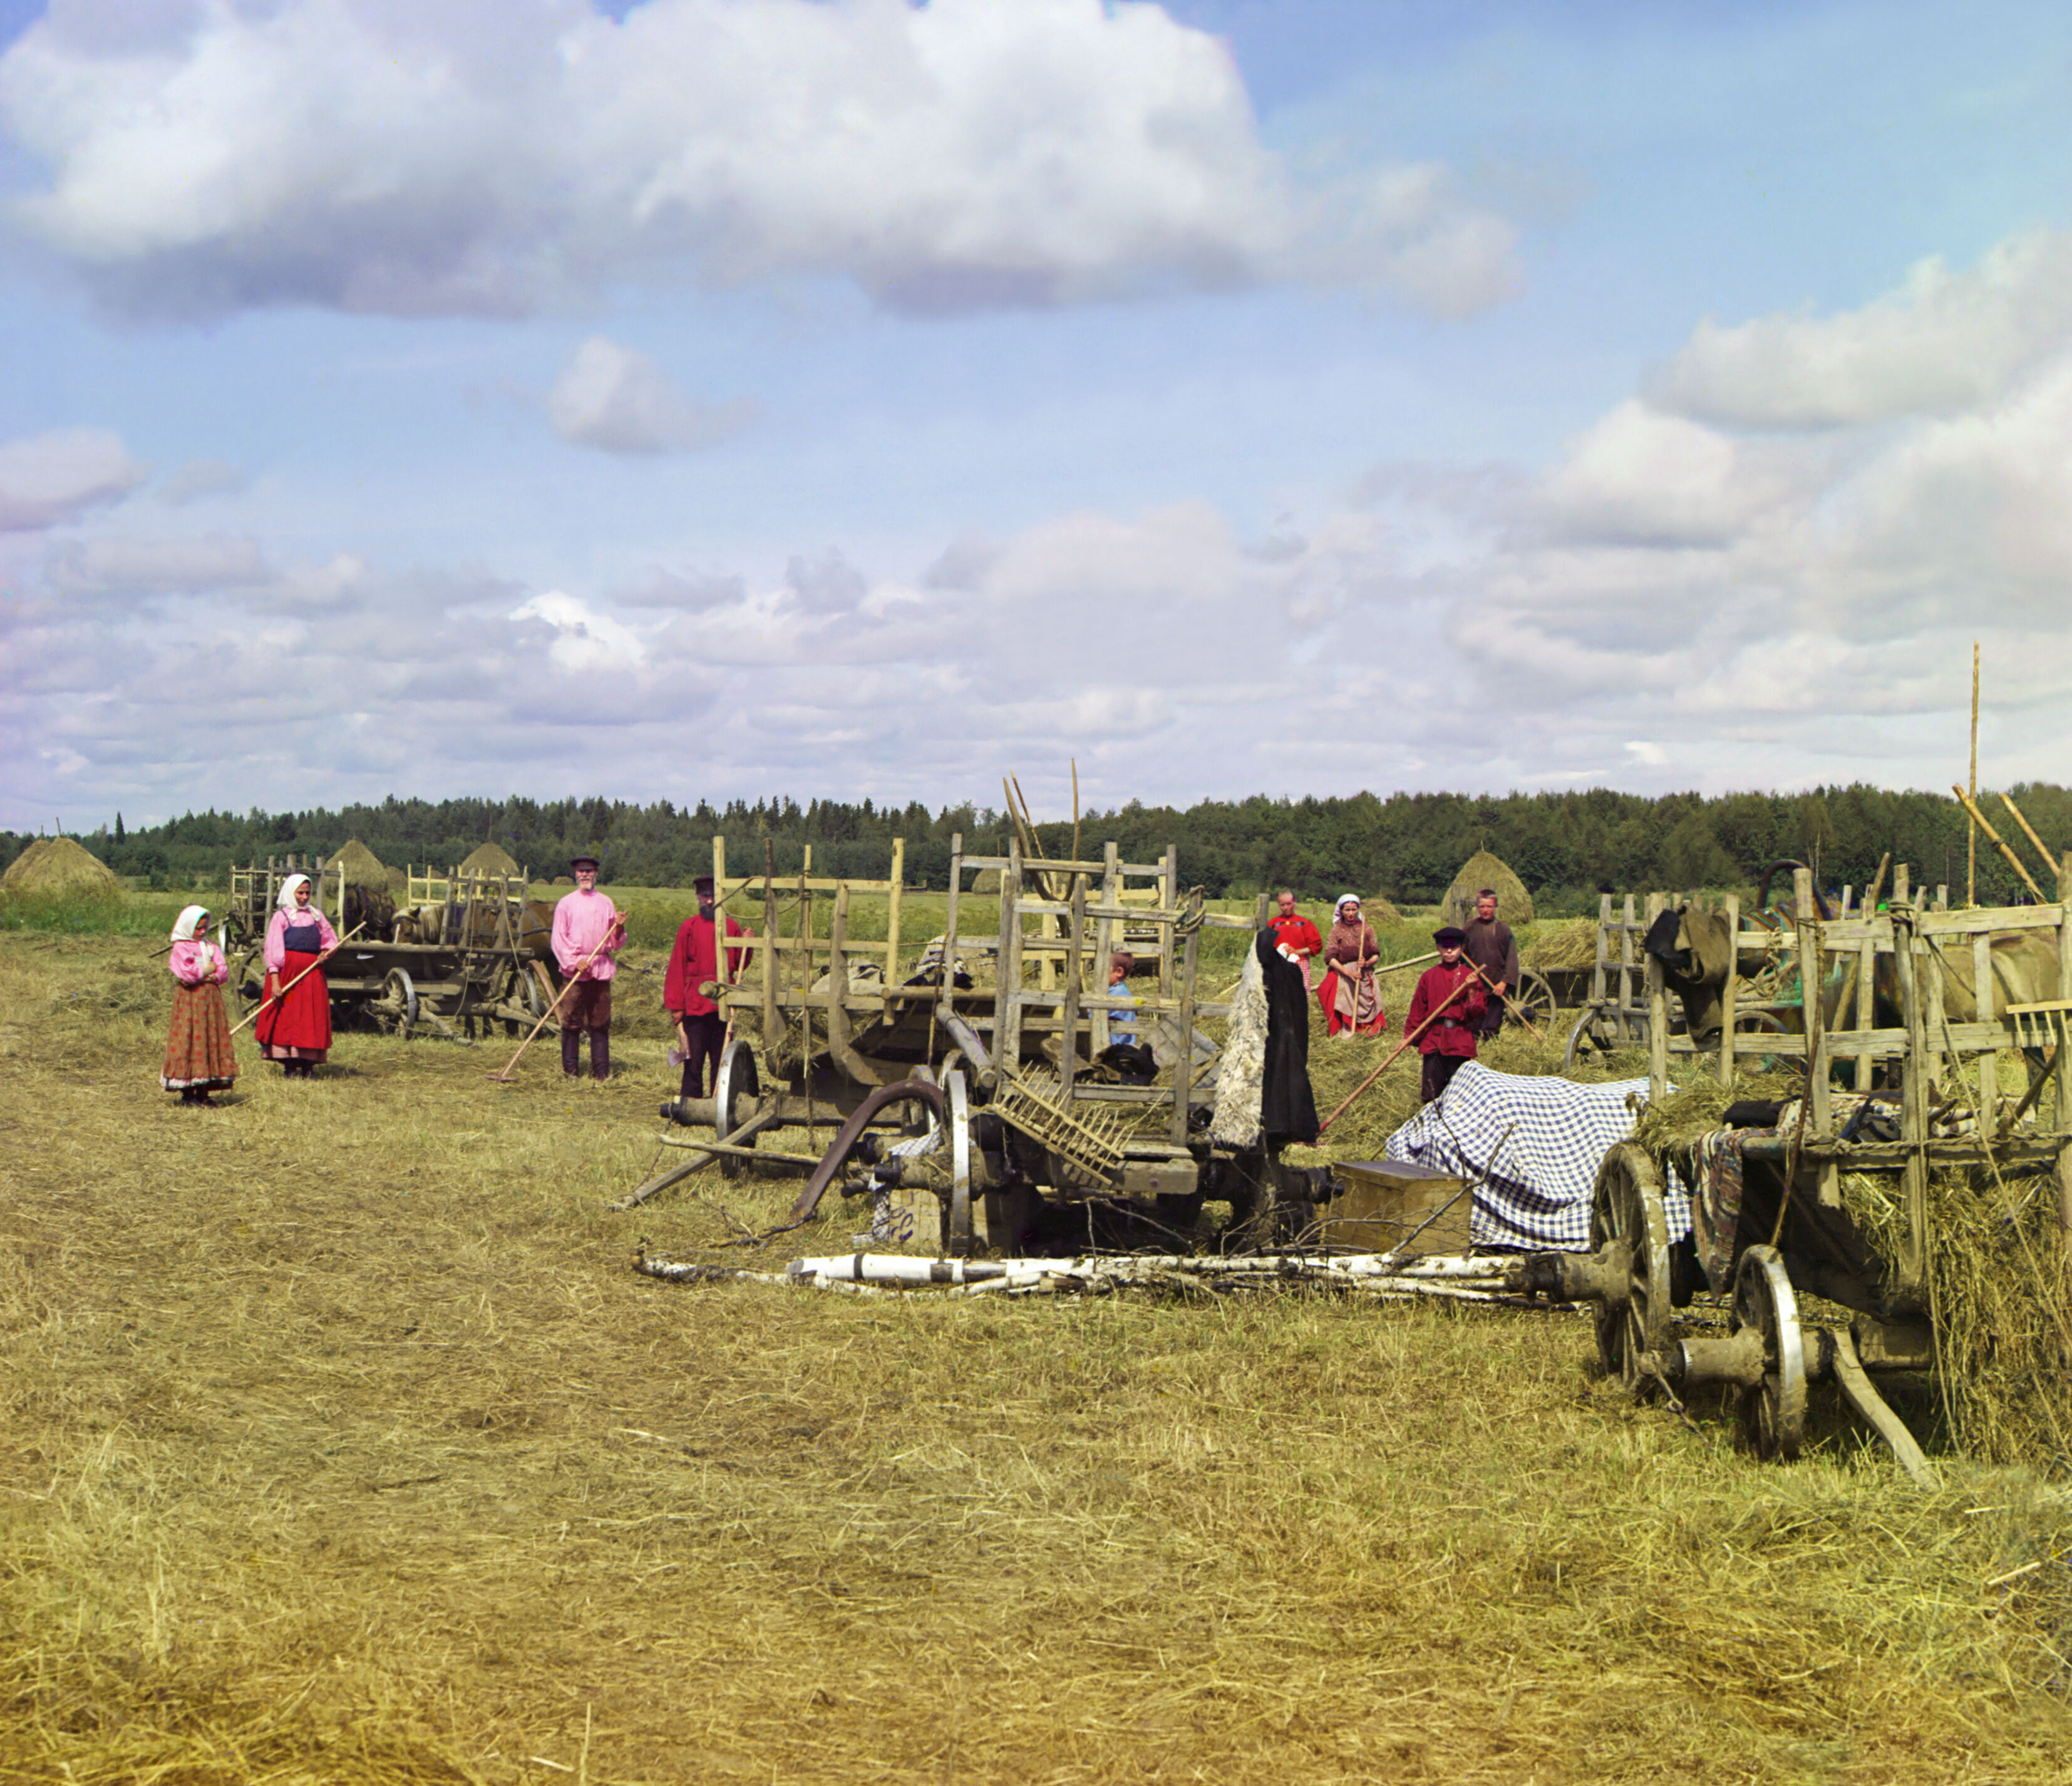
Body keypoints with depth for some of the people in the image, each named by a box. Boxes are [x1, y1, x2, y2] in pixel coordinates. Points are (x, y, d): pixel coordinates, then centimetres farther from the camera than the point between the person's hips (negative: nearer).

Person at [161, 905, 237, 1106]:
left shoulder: (211, 947, 15)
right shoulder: (180, 948, -2)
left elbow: (224, 972, 5)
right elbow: (187, 974, -15)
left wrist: (206, 976, -11)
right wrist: (208, 970, -2)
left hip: (211, 998, 6)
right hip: (190, 999, -6)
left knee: (212, 1041, 2)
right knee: (189, 1041, -7)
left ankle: (204, 1092, 5)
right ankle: (187, 1094, -4)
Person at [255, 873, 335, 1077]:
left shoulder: (316, 914, 14)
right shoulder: (281, 916, 1)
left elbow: (331, 940, 23)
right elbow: (273, 950, -5)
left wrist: (326, 952, -1)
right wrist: (275, 981, -14)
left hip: (312, 973, 4)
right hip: (287, 970, -4)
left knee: (312, 1018, -1)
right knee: (288, 1017, -5)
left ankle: (307, 1065, 0)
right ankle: (289, 1066, -4)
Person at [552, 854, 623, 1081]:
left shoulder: (606, 904, 14)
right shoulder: (566, 903, 6)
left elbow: (614, 943, 15)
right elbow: (558, 938, 1)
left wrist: (619, 929, -6)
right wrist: (574, 962, -11)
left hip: (601, 968, 2)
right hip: (574, 969, -2)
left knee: (601, 1022, 1)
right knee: (572, 1022, -4)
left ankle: (601, 1070, 4)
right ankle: (570, 1070, 1)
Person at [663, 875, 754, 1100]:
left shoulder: (732, 927, 9)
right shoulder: (689, 927, 0)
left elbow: (740, 965, 13)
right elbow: (677, 968, 0)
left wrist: (747, 945, -5)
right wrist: (676, 1005, -4)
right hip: (695, 1003, -3)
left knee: (721, 1058, 8)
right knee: (694, 1058, -3)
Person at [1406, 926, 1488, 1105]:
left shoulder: (1470, 976, 3)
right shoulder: (1429, 976, 5)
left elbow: (1479, 1012, 0)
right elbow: (1418, 1009, 9)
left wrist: (1472, 991, -15)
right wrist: (1409, 1036, 5)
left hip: (1460, 1041, -1)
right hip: (1434, 1039, 1)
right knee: (1431, 1094, -2)